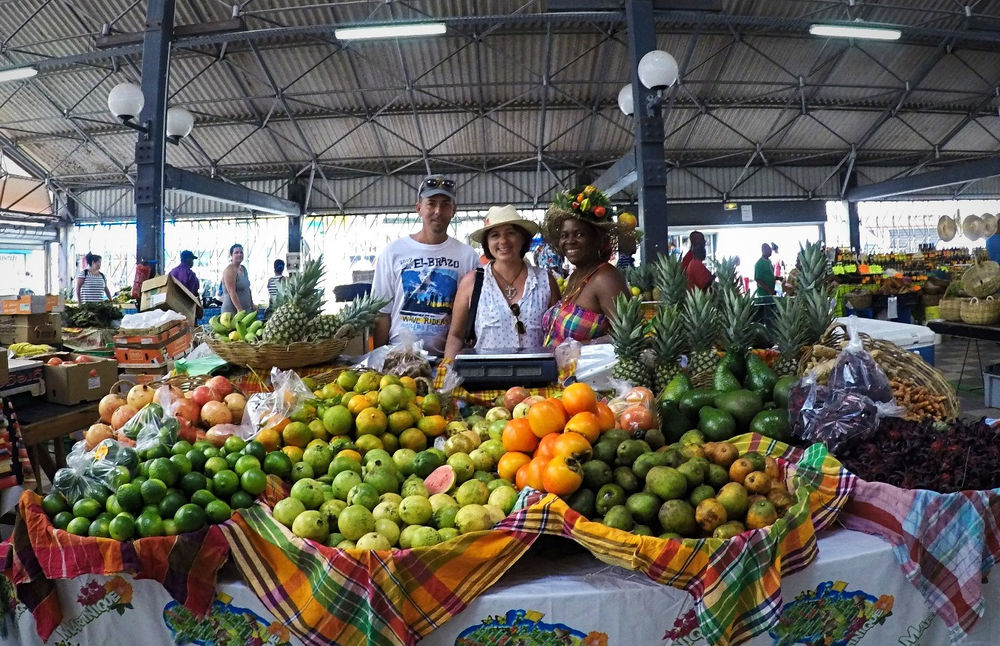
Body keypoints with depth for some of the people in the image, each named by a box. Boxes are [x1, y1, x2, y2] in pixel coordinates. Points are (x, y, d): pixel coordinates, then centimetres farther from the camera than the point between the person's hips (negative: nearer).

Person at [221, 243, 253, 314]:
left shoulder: (243, 268, 14)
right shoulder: (230, 270, -11)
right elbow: (232, 292, -19)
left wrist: (252, 306, 17)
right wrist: (240, 310, -25)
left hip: (246, 309, 8)